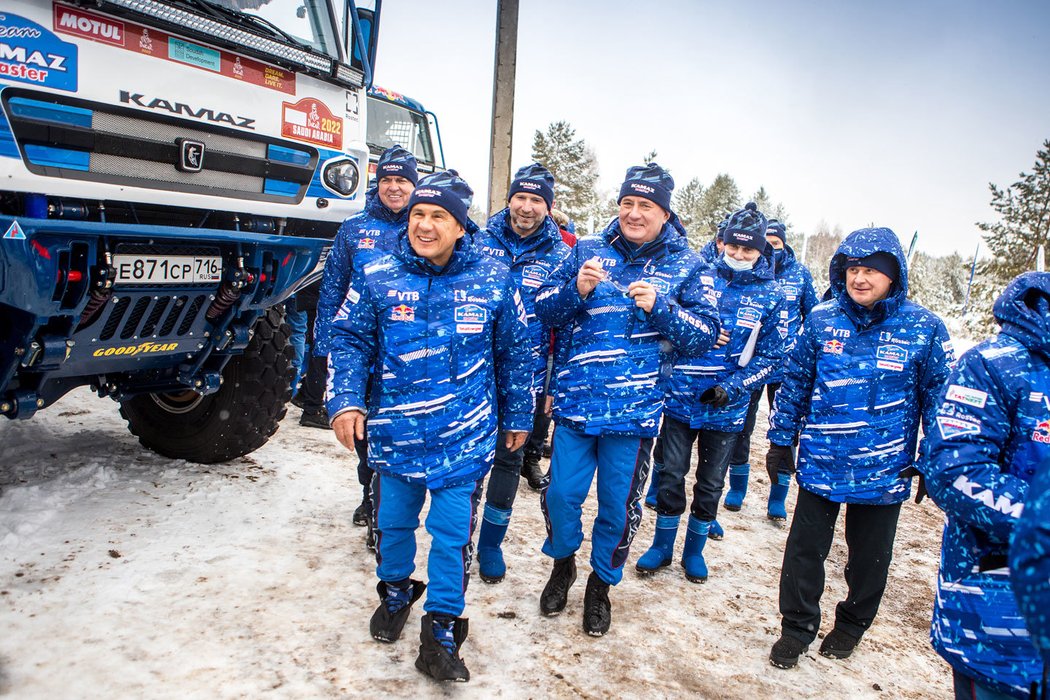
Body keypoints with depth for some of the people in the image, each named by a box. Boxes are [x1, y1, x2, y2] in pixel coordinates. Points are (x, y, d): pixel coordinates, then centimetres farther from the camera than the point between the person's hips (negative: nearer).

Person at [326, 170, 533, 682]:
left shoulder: (493, 279, -2)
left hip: (465, 439, -1)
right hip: (394, 432, 2)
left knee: (452, 533, 3)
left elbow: (516, 351, 6)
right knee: (392, 522, 18)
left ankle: (441, 630, 21)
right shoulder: (375, 276, -2)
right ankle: (395, 592, 47)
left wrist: (518, 417, 9)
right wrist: (345, 400, -11)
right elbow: (349, 340, 2)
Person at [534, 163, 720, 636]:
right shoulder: (588, 251, 5)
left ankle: (602, 584, 35)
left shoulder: (685, 264, 3)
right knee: (562, 494, 6)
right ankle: (563, 564, 37)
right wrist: (577, 289, -17)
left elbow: (707, 333, -1)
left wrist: (659, 307, -16)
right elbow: (543, 309, 3)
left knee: (618, 504, 10)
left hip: (635, 410, -1)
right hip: (576, 401, 1)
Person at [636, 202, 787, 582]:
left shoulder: (770, 296, -4)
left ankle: (694, 550, 33)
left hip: (726, 409, 0)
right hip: (680, 399, 0)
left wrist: (731, 387, -14)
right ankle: (662, 546, 27)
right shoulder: (699, 277, -4)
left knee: (711, 483, 14)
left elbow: (770, 356, -2)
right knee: (671, 475, 8)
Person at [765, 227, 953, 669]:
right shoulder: (821, 320, -4)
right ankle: (797, 627, 30)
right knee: (805, 549, 10)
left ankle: (853, 624, 42)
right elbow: (794, 383, 4)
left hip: (884, 469, 0)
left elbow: (937, 397, 1)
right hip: (819, 462, 1)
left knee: (869, 556, 17)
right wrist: (781, 441, 6)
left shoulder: (923, 328, -8)